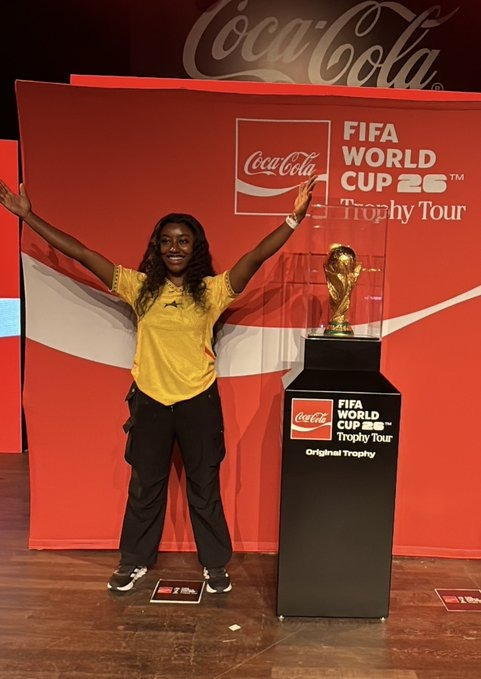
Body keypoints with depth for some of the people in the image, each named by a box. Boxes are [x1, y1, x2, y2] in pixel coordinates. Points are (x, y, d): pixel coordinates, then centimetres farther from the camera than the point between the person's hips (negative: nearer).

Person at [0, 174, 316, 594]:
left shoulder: (212, 290, -7)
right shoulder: (139, 287, -3)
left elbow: (256, 257, -18)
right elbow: (81, 253, -3)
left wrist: (294, 218, -29)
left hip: (199, 401, -1)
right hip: (149, 400, 2)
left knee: (204, 487, 14)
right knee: (145, 486, 18)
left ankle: (215, 564, 33)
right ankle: (135, 561, 39)